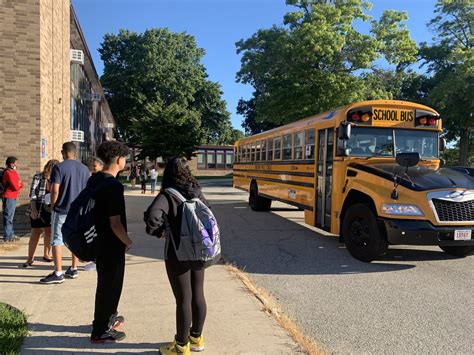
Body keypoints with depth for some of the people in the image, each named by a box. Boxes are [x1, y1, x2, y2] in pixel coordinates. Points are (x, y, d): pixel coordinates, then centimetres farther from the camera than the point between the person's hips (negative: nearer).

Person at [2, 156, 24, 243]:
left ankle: (11, 234, 26)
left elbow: (20, 184, 13)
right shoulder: (8, 173, -16)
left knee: (10, 217, 17)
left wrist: (19, 184, -8)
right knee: (8, 217, -5)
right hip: (9, 198, -10)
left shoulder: (13, 172, 14)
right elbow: (15, 187, -20)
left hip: (13, 197, 10)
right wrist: (20, 185, 0)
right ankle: (7, 237, -1)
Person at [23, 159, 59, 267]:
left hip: (49, 209, 4)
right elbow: (32, 194, -8)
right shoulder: (38, 177, -6)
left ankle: (46, 254, 26)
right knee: (36, 233, -3)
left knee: (49, 232, 10)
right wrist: (33, 209, -15)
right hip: (37, 209, -4)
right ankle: (30, 258, 5)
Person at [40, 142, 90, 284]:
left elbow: (55, 190, -15)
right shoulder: (84, 168, 7)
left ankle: (58, 274, 0)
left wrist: (52, 206, -2)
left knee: (57, 240, 1)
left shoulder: (59, 167, -9)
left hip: (61, 210, -5)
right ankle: (73, 269, 22)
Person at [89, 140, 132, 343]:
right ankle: (101, 332, 20)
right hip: (112, 245, -9)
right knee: (109, 286, 6)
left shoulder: (94, 179, 3)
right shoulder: (114, 186, -25)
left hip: (98, 241, 9)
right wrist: (128, 242, -10)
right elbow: (115, 223, -26)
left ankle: (106, 318, 43)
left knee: (105, 282, 24)